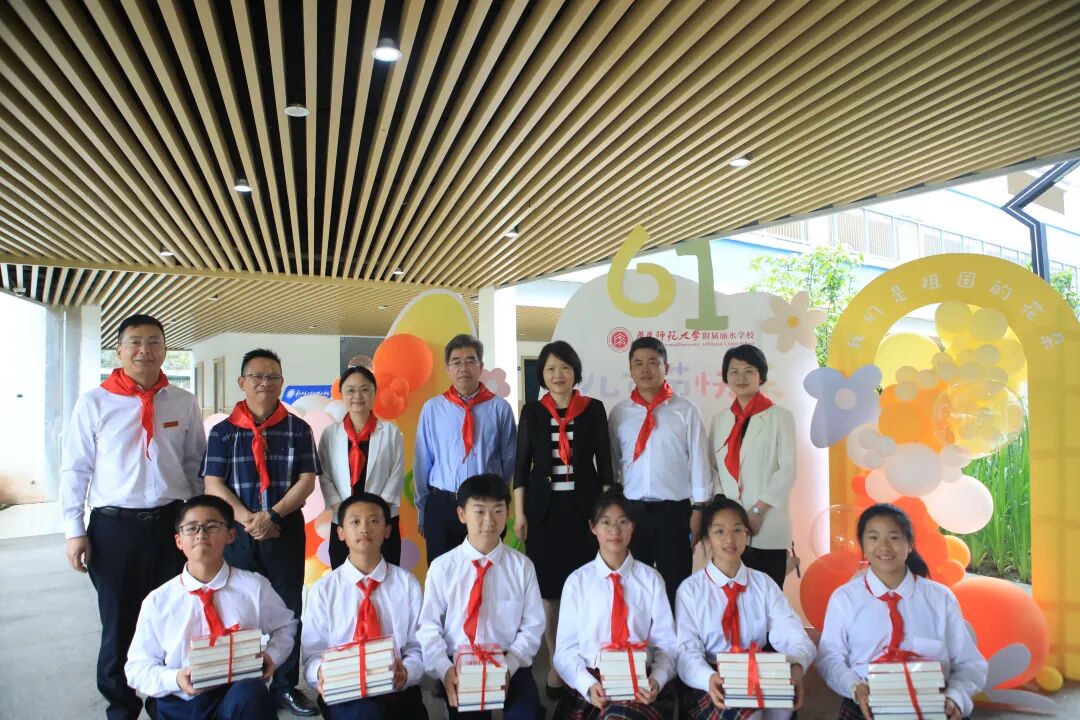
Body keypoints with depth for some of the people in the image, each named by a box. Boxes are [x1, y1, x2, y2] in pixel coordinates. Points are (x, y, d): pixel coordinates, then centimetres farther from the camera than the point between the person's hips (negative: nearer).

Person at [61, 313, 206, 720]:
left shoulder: (184, 403, 4)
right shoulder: (94, 403, -1)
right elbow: (75, 470, 1)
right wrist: (74, 530, -2)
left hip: (173, 522, 1)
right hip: (114, 525, -1)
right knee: (119, 625, 11)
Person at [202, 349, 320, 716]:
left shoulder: (297, 429, 4)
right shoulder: (223, 431, 4)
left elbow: (307, 480, -1)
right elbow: (213, 484, -2)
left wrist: (272, 514, -14)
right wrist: (248, 520, -14)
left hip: (286, 529, 0)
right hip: (237, 531, 0)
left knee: (288, 607, 5)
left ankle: (286, 686, 18)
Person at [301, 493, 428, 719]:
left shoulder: (408, 584, 6)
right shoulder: (323, 590, 5)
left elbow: (418, 646, 6)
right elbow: (312, 654, 5)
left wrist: (407, 672, -15)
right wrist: (321, 672, -18)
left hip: (398, 691, 2)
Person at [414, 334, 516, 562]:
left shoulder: (499, 407, -3)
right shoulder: (432, 408, -2)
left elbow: (509, 458, 5)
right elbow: (422, 462, 3)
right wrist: (422, 510, 7)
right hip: (441, 507, 0)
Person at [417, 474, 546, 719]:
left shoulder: (522, 566, 0)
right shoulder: (442, 567, -2)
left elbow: (532, 626, 1)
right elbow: (429, 628, -1)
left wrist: (508, 667, -13)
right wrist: (445, 670, -17)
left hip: (509, 665, 0)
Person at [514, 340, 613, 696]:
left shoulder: (594, 409, 1)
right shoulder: (532, 411, 3)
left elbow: (604, 462, 2)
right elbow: (522, 465, 4)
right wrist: (519, 514, 0)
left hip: (584, 507, -1)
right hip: (544, 508, 1)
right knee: (548, 588, 6)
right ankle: (556, 662, 21)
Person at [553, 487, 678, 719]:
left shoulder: (651, 579, 8)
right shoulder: (577, 581, 6)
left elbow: (667, 644, 3)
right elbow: (565, 649, 1)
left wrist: (657, 680, -17)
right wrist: (588, 685, -17)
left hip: (641, 685, 0)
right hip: (590, 685, 0)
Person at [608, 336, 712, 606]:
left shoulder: (686, 411, 0)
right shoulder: (619, 413, 6)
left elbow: (699, 461, 0)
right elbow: (611, 464, 7)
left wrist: (698, 510, -2)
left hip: (674, 511, -2)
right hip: (630, 510, 2)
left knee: (674, 586, 7)